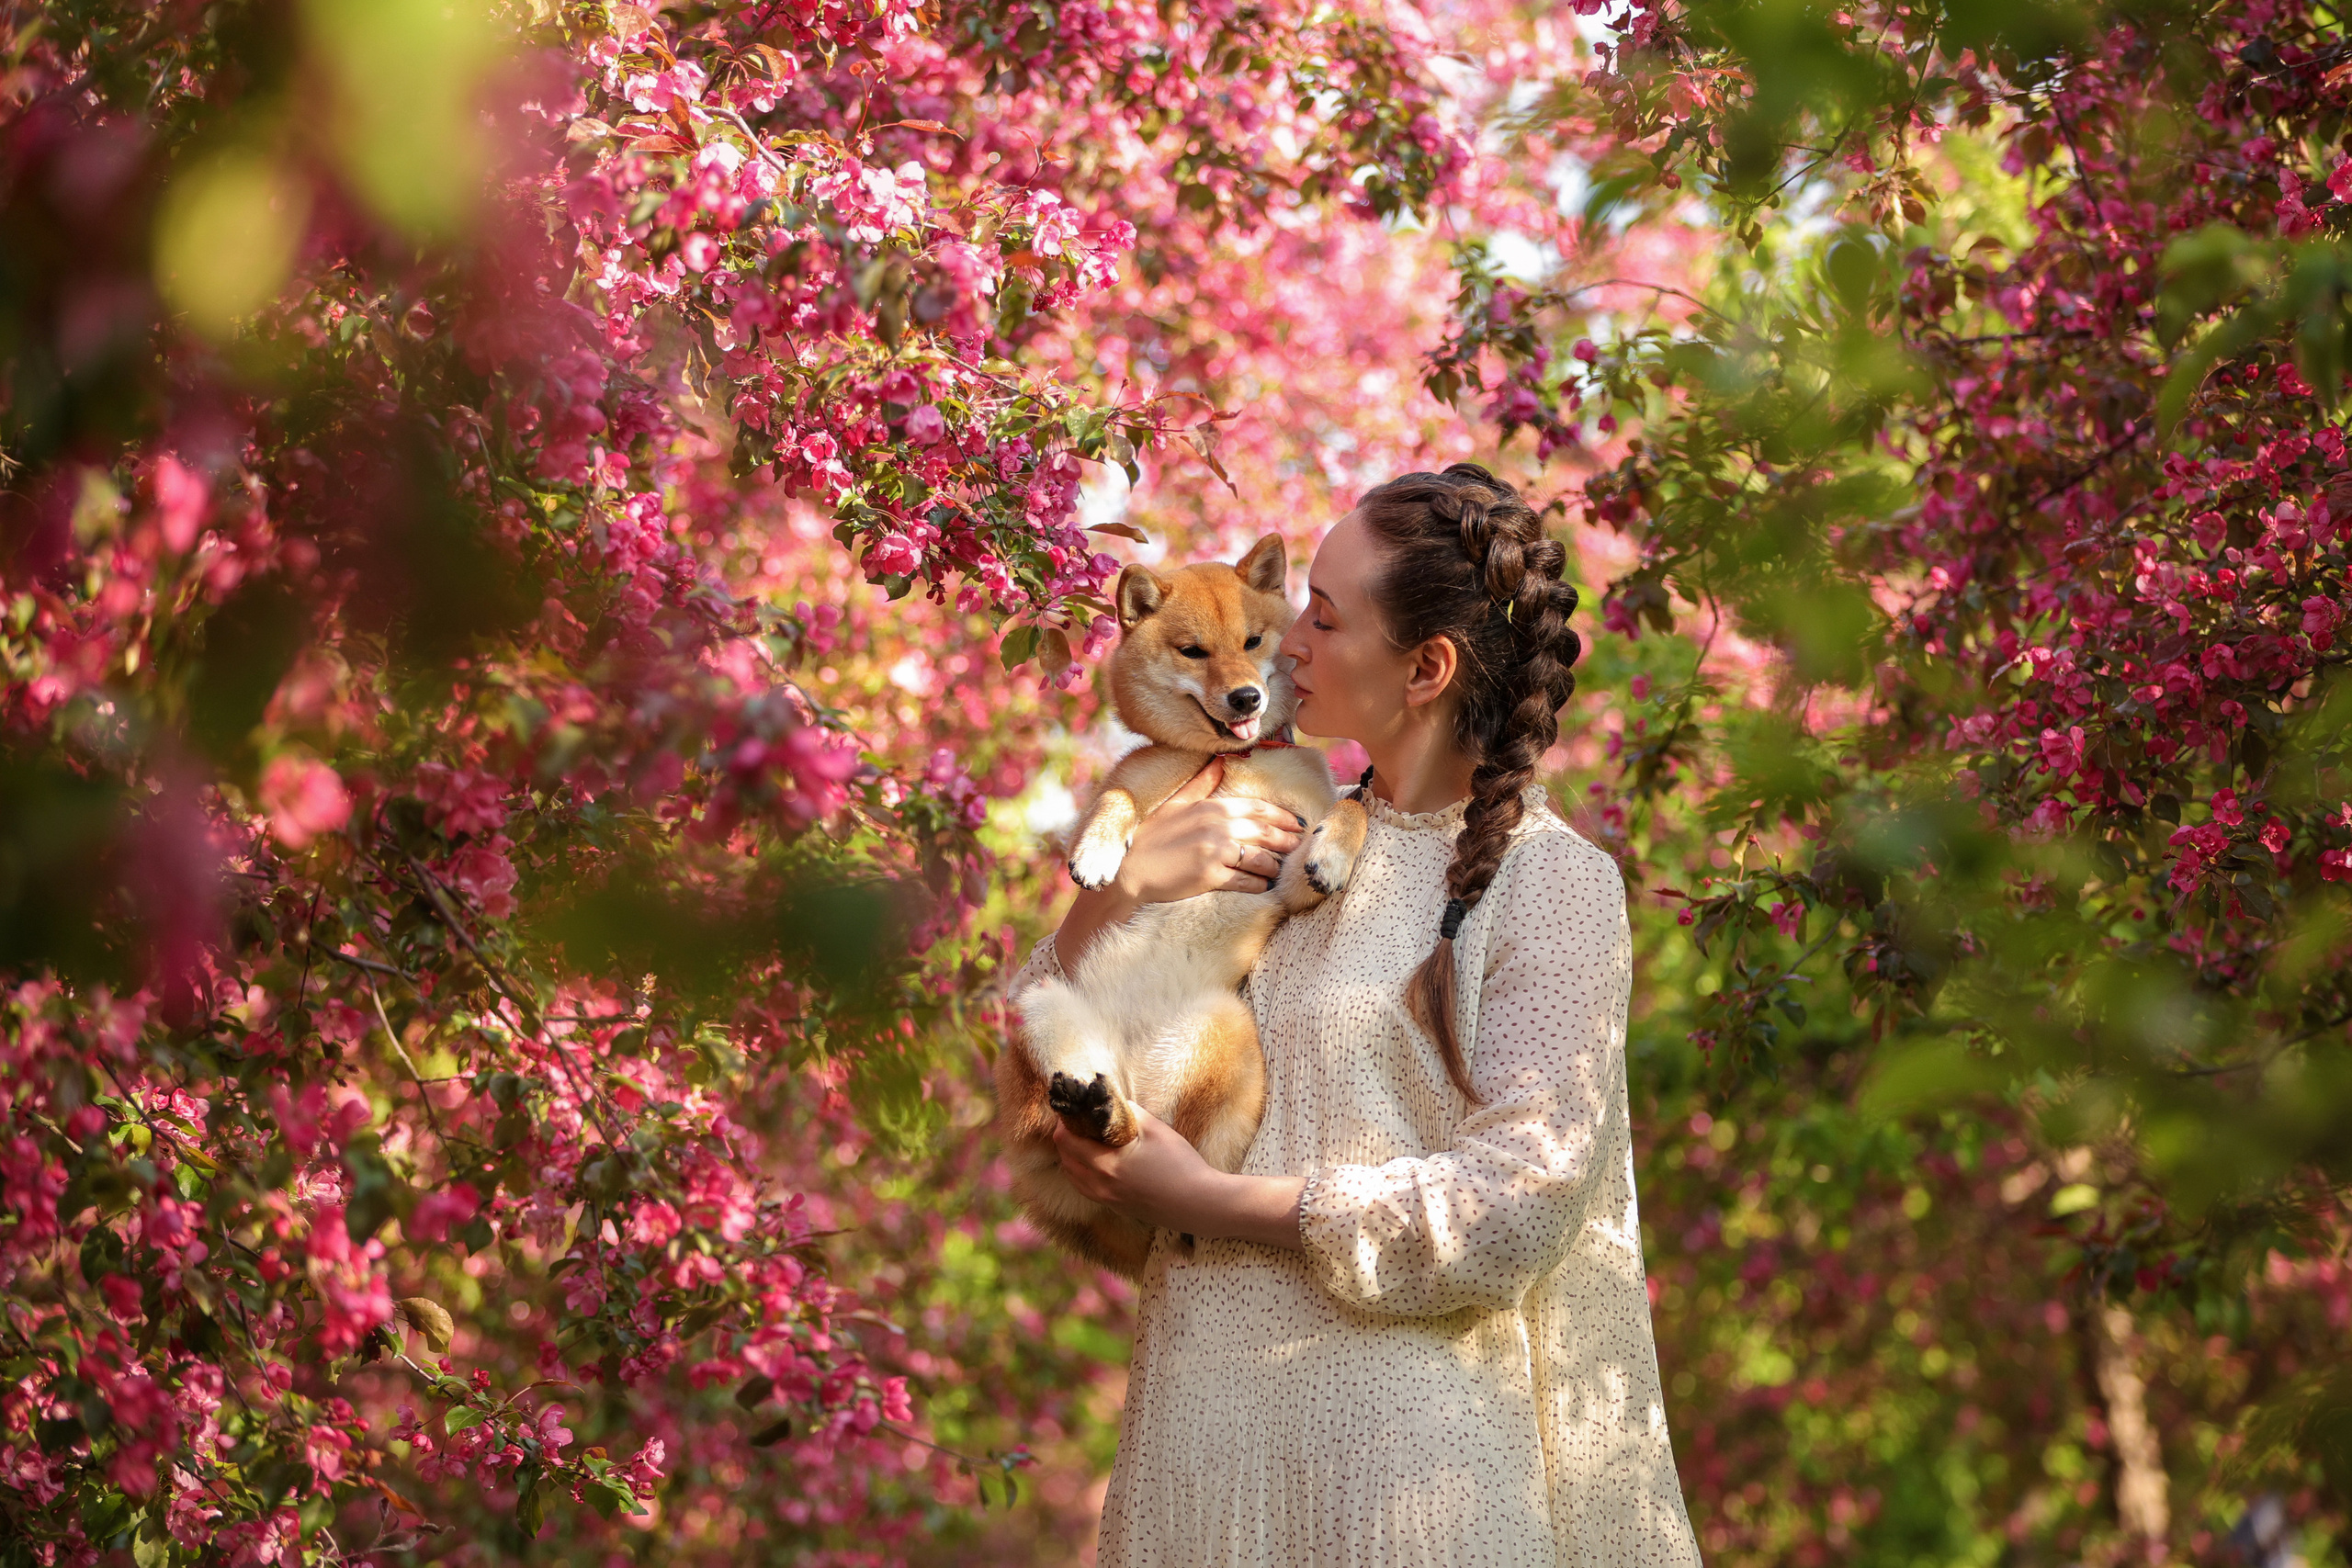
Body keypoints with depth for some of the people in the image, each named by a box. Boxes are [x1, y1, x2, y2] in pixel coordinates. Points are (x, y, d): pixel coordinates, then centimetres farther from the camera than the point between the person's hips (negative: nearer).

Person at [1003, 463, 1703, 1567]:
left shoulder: (1549, 880, -6)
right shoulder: (1290, 840, 10)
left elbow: (1515, 1206, -14)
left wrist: (1210, 1200, -12)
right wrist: (1123, 887, -8)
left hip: (1398, 1444, -5)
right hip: (1204, 1410, 5)